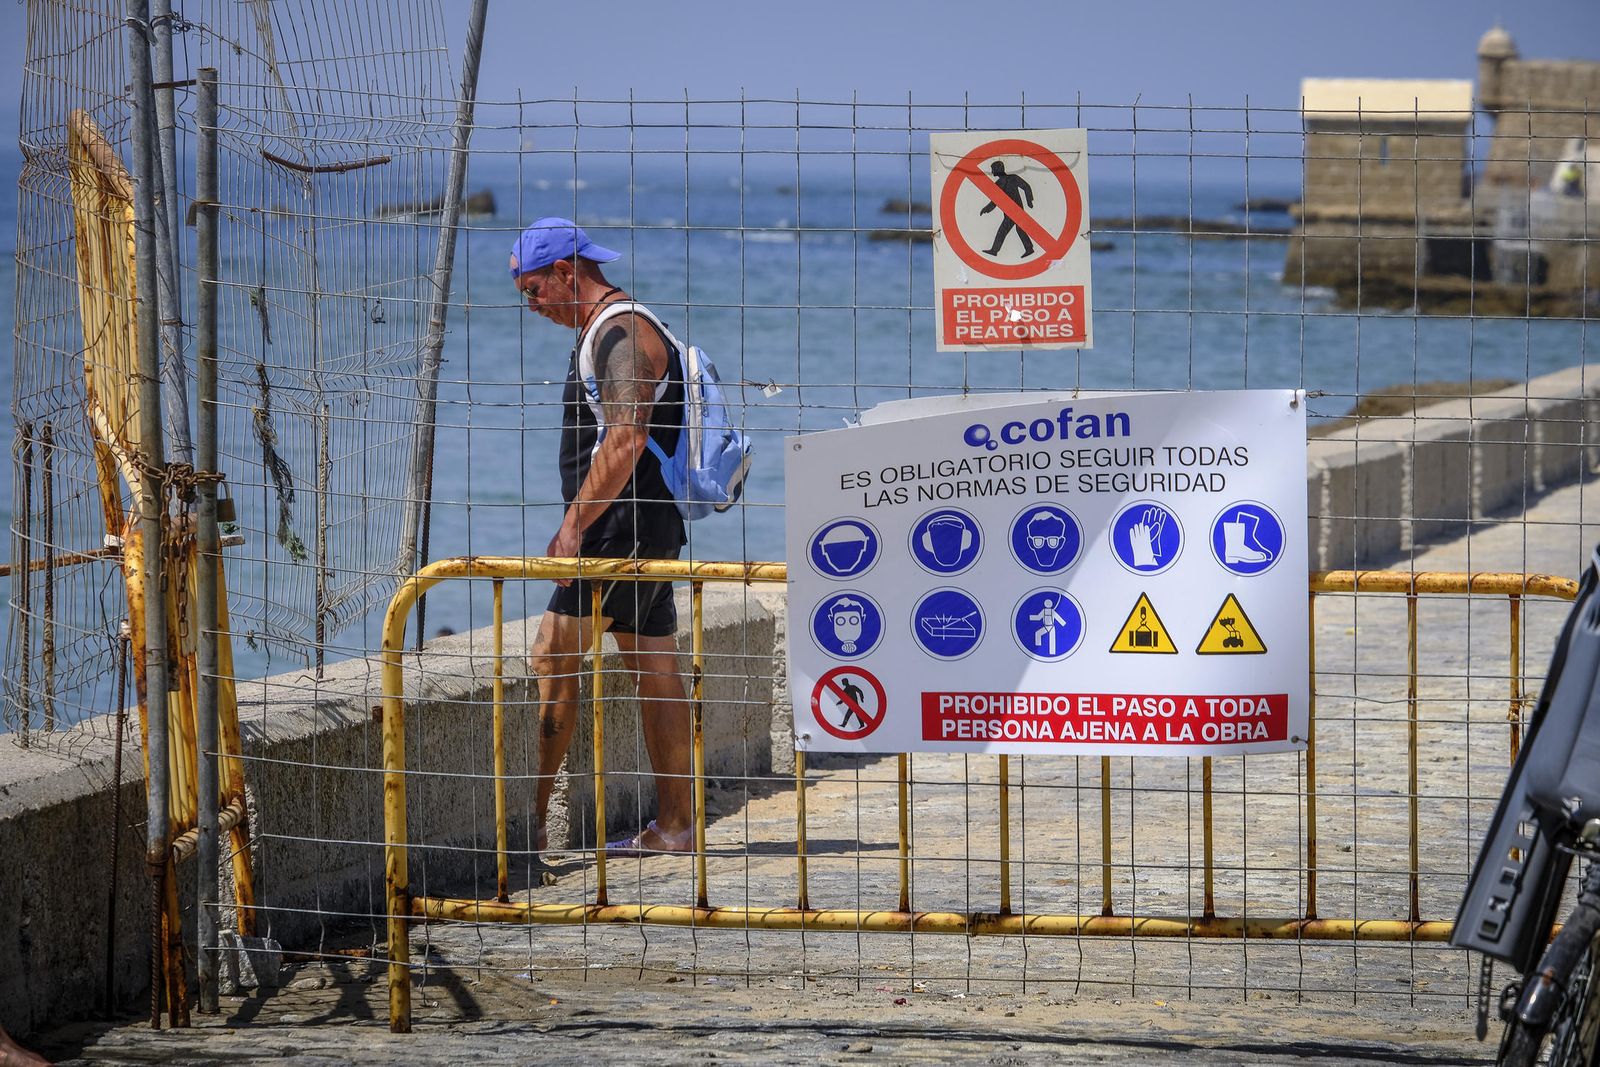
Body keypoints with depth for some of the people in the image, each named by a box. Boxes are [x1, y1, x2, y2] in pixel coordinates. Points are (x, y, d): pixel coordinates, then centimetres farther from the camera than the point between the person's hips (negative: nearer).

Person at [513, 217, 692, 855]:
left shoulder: (622, 333, -14)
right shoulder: (611, 331, 19)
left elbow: (625, 440, -24)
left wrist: (575, 523, -22)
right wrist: (581, 523, 21)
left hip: (624, 527, -10)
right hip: (647, 530, 10)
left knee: (552, 661, -9)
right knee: (656, 673, 8)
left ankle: (530, 820, -9)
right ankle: (674, 827, 8)